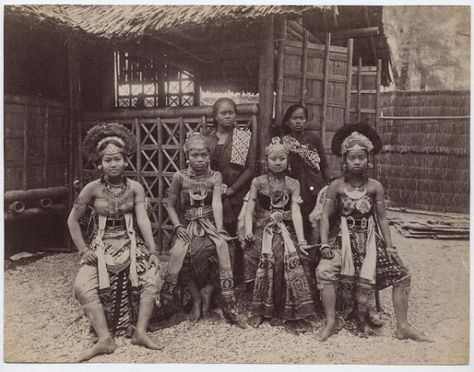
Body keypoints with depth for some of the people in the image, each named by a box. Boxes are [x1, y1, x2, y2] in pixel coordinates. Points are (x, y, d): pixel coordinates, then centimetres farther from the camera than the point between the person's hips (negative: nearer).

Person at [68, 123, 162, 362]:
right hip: (101, 247, 0)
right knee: (83, 287, -24)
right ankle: (105, 339, -21)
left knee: (153, 278, -23)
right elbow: (72, 221, 4)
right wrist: (83, 250, -3)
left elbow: (143, 219, -9)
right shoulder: (92, 189, -4)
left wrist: (152, 251, -17)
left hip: (131, 245, 1)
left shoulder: (135, 188, -2)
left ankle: (140, 331, -15)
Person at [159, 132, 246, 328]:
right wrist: (178, 226, -7)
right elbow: (171, 206, 8)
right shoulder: (179, 177, 3)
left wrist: (219, 230, -20)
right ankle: (196, 298, -8)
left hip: (209, 224, 0)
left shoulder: (215, 176, 2)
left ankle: (207, 292, -9)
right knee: (179, 251, -28)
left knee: (221, 247, -30)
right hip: (187, 225, 0)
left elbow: (217, 203, -10)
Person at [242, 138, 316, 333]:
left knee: (289, 258, -22)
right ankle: (259, 311, 0)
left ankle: (291, 315, -8)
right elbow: (249, 209, 3)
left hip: (285, 231, 0)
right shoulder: (258, 182, 9)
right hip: (263, 229, 0)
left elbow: (296, 212, -1)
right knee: (264, 259, -20)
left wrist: (301, 240, -10)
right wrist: (248, 230, -14)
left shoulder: (293, 184, 9)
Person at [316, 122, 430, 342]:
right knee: (324, 271, -26)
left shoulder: (375, 186, 1)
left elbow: (382, 219, 5)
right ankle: (331, 322, -8)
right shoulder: (336, 186, -3)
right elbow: (325, 216, -2)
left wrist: (389, 246, -1)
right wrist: (325, 244, -12)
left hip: (370, 239, 2)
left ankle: (402, 326, 7)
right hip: (343, 239, -2)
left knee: (402, 274, -9)